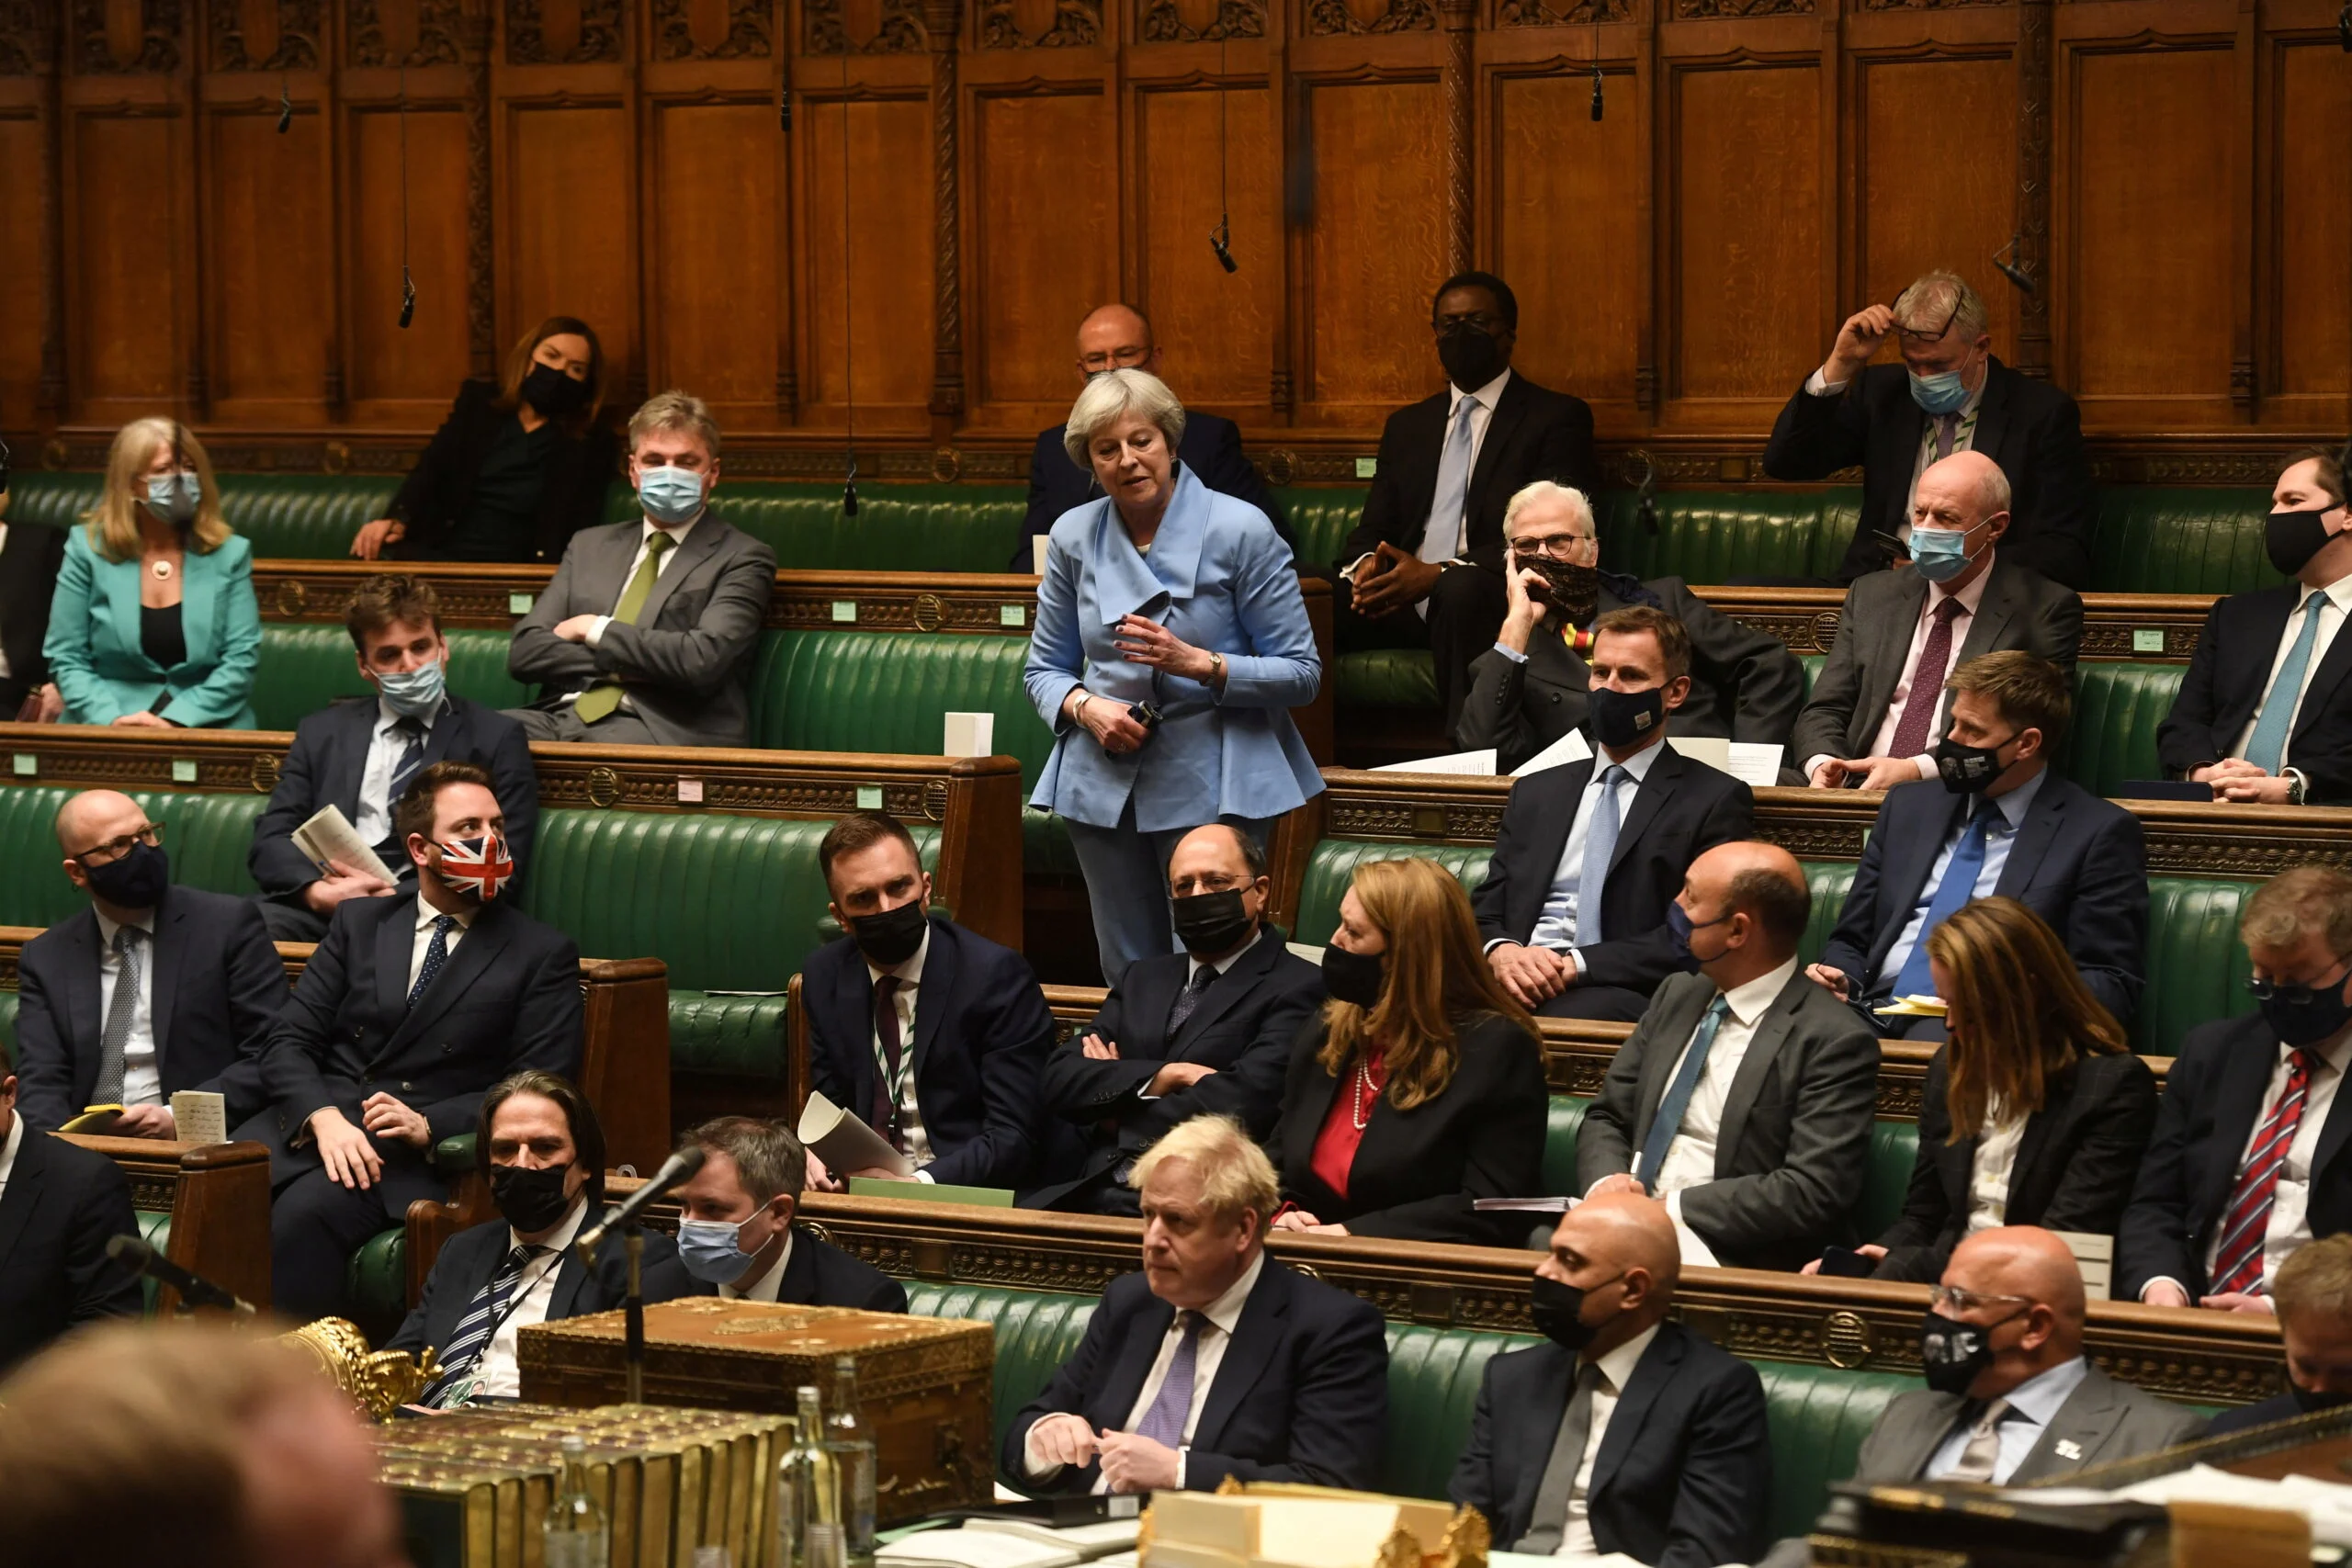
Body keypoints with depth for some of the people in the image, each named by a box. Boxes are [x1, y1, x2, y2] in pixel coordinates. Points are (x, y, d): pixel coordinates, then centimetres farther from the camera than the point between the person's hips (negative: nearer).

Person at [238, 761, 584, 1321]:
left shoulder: (543, 955, 10)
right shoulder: (359, 923, 19)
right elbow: (287, 1043, 11)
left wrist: (429, 1125, -14)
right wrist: (325, 1119, -11)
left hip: (424, 1152, -3)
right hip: (308, 1125, 3)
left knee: (304, 1211, -34)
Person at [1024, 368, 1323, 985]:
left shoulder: (1239, 530, -7)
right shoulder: (1075, 536, 5)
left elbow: (1302, 673, -6)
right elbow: (1044, 668, 14)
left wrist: (1199, 664, -21)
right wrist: (1085, 707, -9)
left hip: (1211, 788, -4)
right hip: (1105, 788, 4)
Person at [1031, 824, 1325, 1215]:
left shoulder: (1297, 989, 2)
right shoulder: (1143, 979, 24)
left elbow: (1239, 1106, -12)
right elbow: (1059, 1080, 13)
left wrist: (1118, 1116, 2)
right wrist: (1159, 1077, -5)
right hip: (1093, 1195, 6)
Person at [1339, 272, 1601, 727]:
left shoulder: (1557, 417, 7)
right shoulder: (1407, 425, 25)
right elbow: (1373, 528, 21)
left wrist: (1440, 573, -18)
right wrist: (1365, 566, -7)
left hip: (1494, 596, -4)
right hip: (1403, 598, 5)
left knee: (1460, 588, -41)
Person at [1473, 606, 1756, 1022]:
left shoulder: (1716, 801, 8)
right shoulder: (1535, 793, 25)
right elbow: (1485, 913, 20)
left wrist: (1578, 964, -14)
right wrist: (1502, 952, -6)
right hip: (1515, 984, 4)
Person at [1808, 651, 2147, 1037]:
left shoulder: (2099, 832, 4)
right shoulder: (1908, 806, 22)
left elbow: (2113, 986, 0)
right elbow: (1850, 940, 25)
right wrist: (1838, 980, 2)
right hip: (1875, 1015, 5)